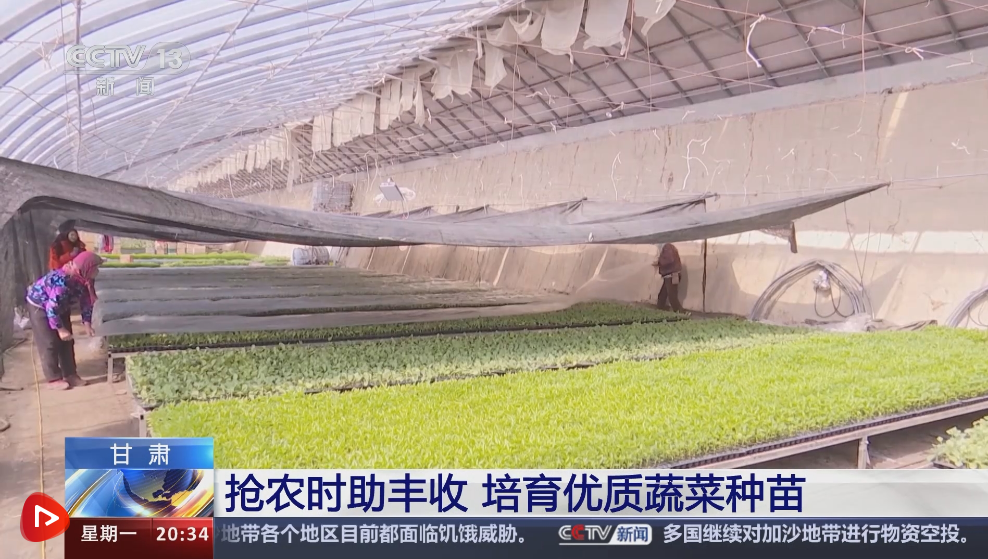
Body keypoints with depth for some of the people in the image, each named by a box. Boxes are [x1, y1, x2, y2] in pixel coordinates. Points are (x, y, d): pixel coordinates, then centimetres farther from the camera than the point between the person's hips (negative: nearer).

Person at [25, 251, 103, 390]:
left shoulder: (83, 278, -14)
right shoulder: (62, 281, -39)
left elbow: (86, 300, -2)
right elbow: (51, 308, -35)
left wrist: (87, 323, -9)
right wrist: (60, 329, -27)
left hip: (60, 306, 8)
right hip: (40, 306, -8)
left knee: (67, 341, 7)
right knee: (50, 343, -5)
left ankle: (70, 374, 15)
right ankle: (54, 379, 4)